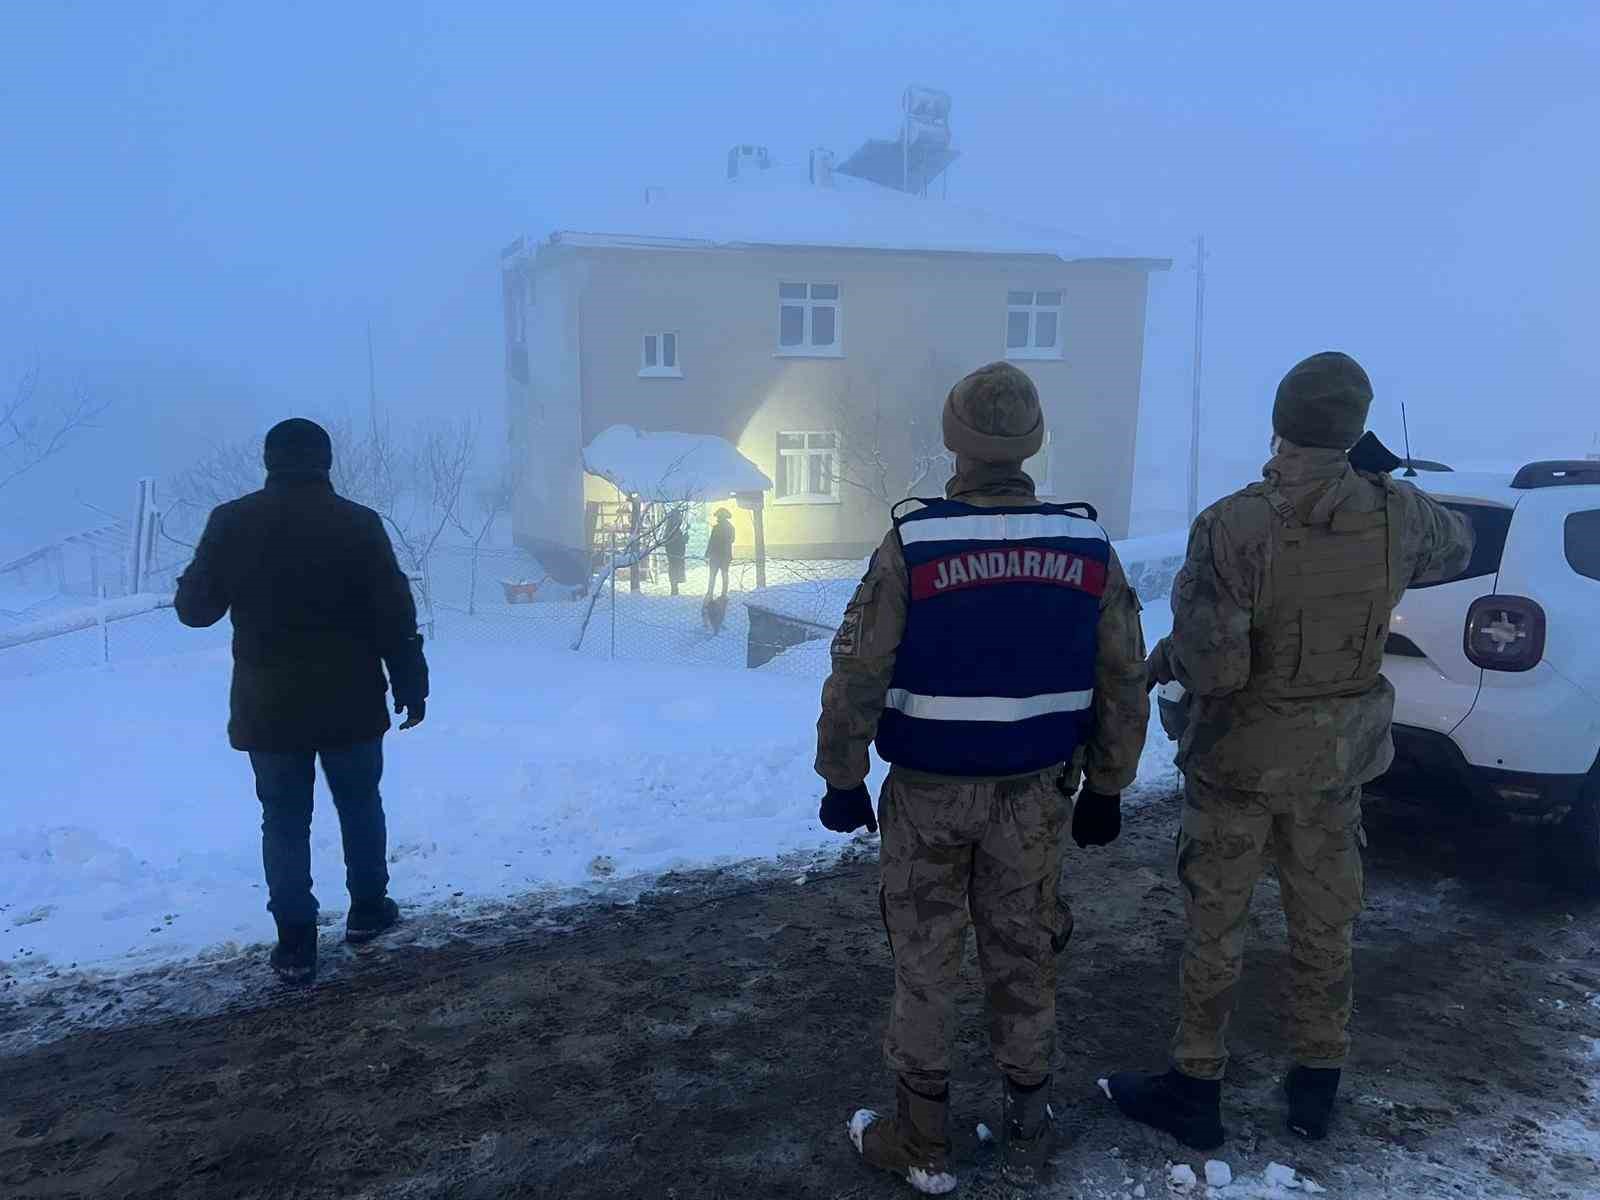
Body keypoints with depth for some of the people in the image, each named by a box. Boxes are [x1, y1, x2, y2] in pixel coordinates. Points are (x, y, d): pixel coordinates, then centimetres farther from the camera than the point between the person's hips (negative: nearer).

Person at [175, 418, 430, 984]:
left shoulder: (231, 523, -4)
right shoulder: (359, 523, -8)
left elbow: (195, 607, 1)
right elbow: (395, 617, -8)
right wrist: (411, 687, 2)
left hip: (268, 706, 1)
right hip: (349, 703, 0)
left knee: (284, 820, 10)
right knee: (360, 805, 19)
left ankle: (295, 942, 11)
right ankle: (367, 908, 30)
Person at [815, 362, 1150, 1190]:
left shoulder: (912, 546, -15)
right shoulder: (1088, 548, -5)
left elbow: (856, 677, -14)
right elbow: (1125, 684, 0)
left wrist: (842, 781, -1)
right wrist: (1105, 789, 11)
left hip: (929, 793, -3)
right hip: (1036, 793, 3)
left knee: (925, 961, 11)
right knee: (1023, 954, 17)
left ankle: (923, 1143, 24)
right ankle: (1026, 1130, 31)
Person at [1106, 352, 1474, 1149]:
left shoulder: (1232, 527, -25)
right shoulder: (1397, 516, -9)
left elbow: (1212, 667, -27)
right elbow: (1457, 548, 15)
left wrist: (1169, 656, -6)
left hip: (1240, 756, -4)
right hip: (1338, 755, 4)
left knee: (1214, 925, 10)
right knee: (1324, 920, 19)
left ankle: (1195, 1089, 23)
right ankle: (1317, 1084, 34)